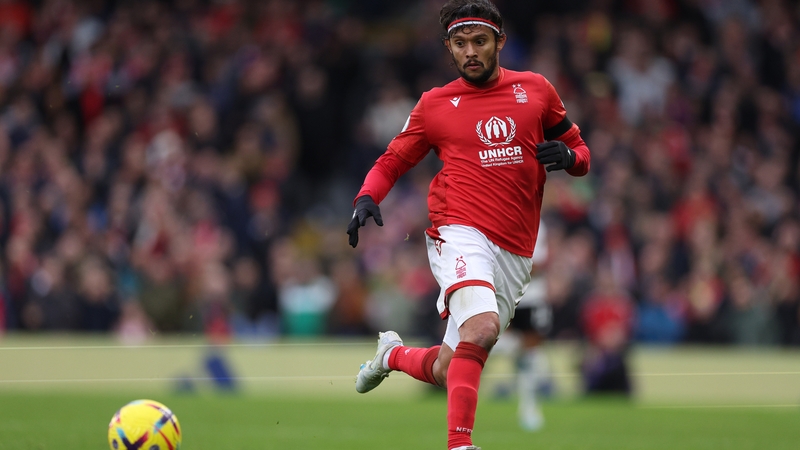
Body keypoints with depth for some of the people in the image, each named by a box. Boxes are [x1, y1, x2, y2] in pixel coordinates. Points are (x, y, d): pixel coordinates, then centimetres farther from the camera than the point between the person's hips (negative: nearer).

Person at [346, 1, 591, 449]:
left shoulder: (536, 89, 11)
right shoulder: (435, 104, 7)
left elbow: (580, 152, 19)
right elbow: (392, 161, 15)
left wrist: (568, 156, -5)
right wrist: (366, 197, -5)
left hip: (516, 255, 3)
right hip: (461, 236, -3)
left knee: (450, 372, 6)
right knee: (482, 327, -33)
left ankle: (394, 354, 39)